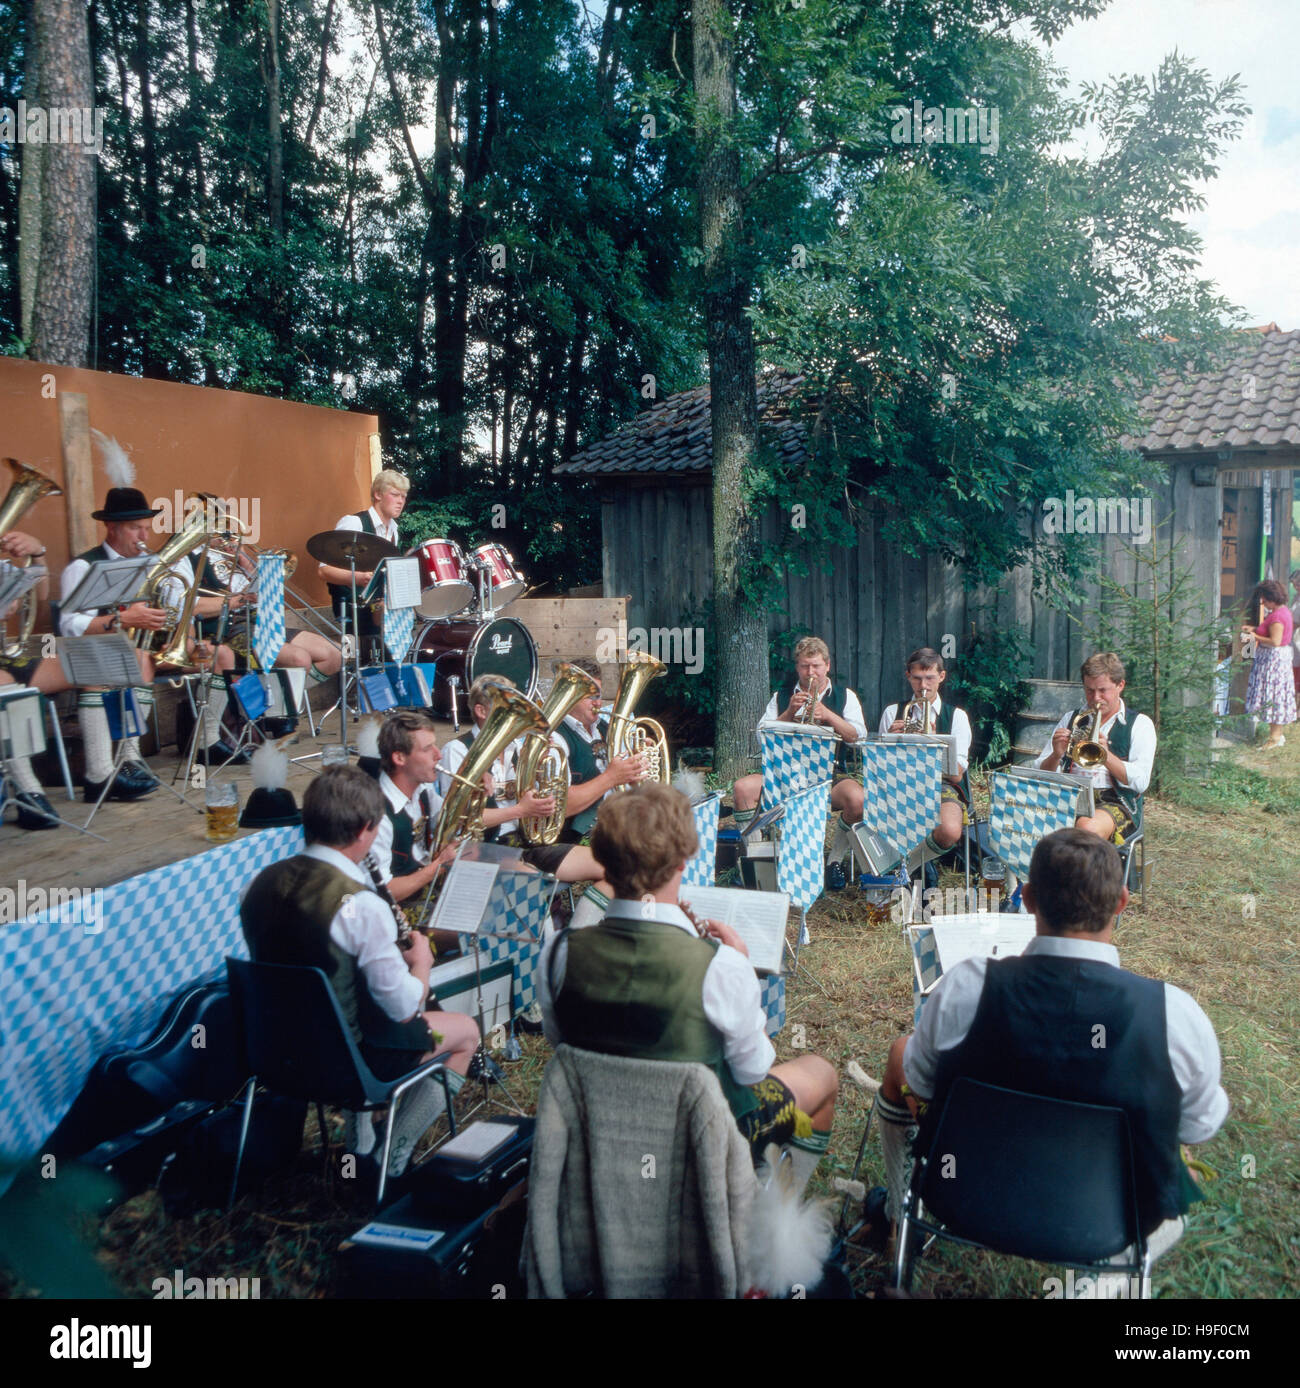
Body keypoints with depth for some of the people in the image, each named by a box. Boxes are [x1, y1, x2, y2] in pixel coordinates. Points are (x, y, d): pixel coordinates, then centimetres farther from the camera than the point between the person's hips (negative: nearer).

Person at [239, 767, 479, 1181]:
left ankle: (359, 1144, 37)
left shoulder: (260, 885, -7)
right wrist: (422, 963, -2)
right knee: (466, 1030, 14)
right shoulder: (360, 905, -28)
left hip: (276, 1047, 7)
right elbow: (404, 1008, -22)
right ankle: (394, 1160, 17)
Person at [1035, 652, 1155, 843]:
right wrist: (1056, 755, -8)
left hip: (1115, 802, -2)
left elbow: (1141, 782, -4)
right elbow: (1041, 774, 14)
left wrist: (1106, 755, -18)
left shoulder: (1139, 724, 10)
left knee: (1087, 827, -38)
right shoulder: (1071, 719, 21)